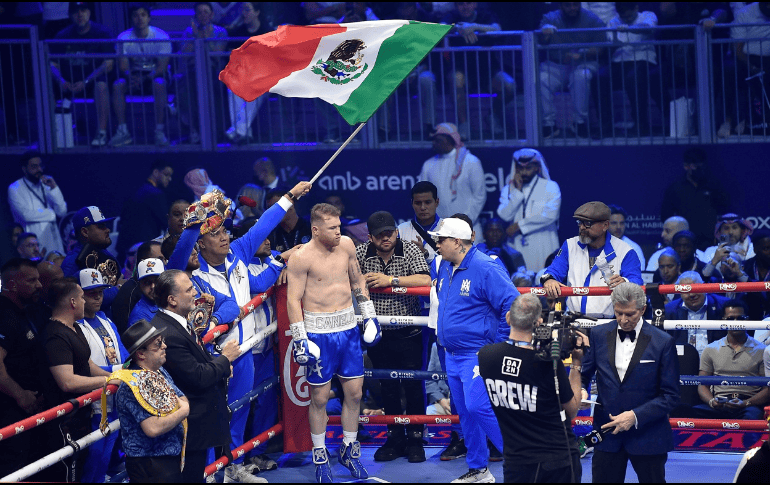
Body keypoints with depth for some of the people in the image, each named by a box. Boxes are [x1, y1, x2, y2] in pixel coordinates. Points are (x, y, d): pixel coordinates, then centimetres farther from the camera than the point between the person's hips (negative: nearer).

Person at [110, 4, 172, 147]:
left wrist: (144, 79, -32)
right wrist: (130, 77, -31)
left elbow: (162, 66, -16)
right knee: (117, 85, -28)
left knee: (159, 84, -37)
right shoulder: (123, 38, -4)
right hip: (135, 75, 2)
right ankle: (123, 131, -27)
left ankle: (160, 131, -34)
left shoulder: (161, 36, -11)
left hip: (155, 74, -2)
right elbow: (123, 67, -7)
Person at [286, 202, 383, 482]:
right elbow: (293, 300, -11)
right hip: (319, 331, -5)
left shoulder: (346, 245, 3)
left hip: (348, 328, 5)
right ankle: (320, 457, 17)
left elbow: (358, 281, 17)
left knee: (354, 392, 9)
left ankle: (349, 449, 25)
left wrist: (369, 316, 16)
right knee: (319, 397, 3)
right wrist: (300, 339, -14)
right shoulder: (302, 257, -13)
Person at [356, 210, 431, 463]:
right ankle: (395, 437, 22)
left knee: (413, 385, 2)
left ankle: (415, 439, 13)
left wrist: (390, 280, -23)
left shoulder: (410, 250, -9)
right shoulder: (360, 253, -2)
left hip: (408, 333, -3)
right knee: (387, 386, 11)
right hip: (378, 332, 3)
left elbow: (425, 280, -21)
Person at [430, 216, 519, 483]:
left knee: (478, 407, -18)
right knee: (465, 412, 12)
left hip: (477, 355, -9)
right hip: (452, 355, 9)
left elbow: (512, 305, -19)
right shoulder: (444, 268, 11)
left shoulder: (486, 268, -16)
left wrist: (498, 344, -16)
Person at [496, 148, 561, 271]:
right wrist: (518, 191, -7)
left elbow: (551, 215, -11)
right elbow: (505, 215, -2)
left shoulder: (550, 187, 4)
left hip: (543, 247, -2)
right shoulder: (508, 190, 13)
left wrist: (519, 225, -9)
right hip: (516, 247, 2)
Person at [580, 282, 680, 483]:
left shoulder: (663, 342, -6)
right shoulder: (599, 335, 3)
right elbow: (583, 374, 12)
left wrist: (636, 416, -15)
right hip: (607, 432, 2)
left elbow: (670, 396, -5)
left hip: (647, 435, -2)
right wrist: (581, 390, -12)